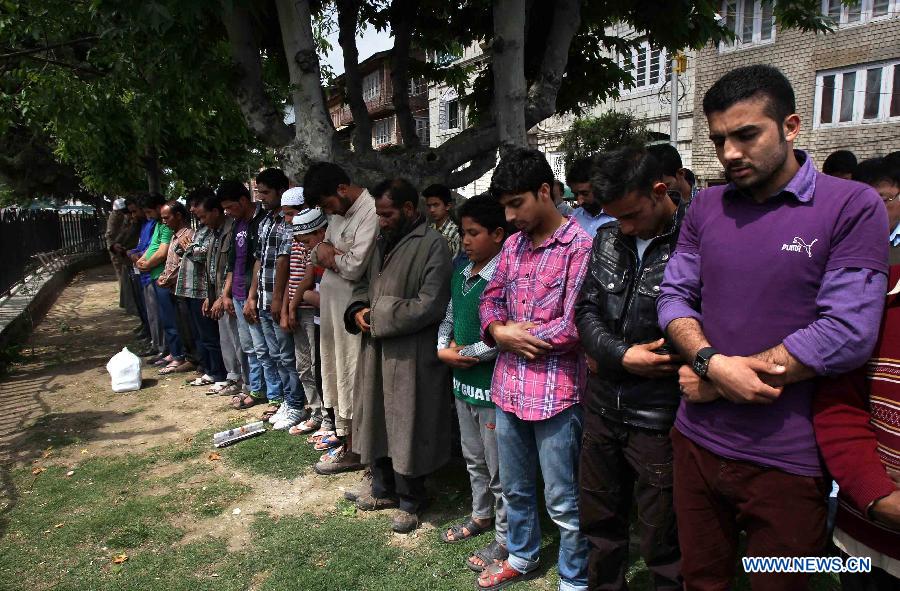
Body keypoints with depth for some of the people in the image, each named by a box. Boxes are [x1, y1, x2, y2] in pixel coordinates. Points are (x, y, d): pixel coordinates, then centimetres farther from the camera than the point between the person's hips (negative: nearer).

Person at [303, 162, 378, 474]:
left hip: (351, 308, -9)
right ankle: (342, 431, 36)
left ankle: (353, 449, 15)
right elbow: (314, 257, 16)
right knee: (335, 370, 19)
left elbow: (354, 268, -24)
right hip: (331, 306, 9)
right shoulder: (339, 212, 12)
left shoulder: (371, 213, -18)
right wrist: (321, 249, -7)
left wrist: (327, 254, -6)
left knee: (351, 375, 2)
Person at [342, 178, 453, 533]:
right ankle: (383, 490, 36)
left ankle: (410, 503, 23)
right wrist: (358, 311, -1)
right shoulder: (384, 241, 13)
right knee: (377, 421, 17)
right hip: (376, 352, 8)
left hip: (411, 356, -8)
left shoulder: (432, 245, -13)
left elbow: (429, 305, -20)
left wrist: (377, 319, -15)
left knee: (407, 428, 5)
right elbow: (365, 284, 21)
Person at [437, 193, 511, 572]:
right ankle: (482, 516, 44)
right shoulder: (461, 271, 6)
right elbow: (449, 316, 13)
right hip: (463, 383, 8)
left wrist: (464, 353, -16)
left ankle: (506, 538, 26)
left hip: (494, 386, -8)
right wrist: (443, 349, -3)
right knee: (474, 459, 24)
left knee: (499, 467, 8)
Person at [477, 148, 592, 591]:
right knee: (515, 488, 24)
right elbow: (491, 298, 13)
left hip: (555, 390, -7)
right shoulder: (513, 244, 10)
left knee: (562, 501, 8)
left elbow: (573, 325, -20)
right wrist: (500, 331, -8)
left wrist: (516, 334, -8)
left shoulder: (580, 246, -14)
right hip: (508, 385, 7)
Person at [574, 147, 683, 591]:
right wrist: (621, 355, -13)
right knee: (599, 522, 23)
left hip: (658, 419, -6)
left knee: (662, 542, 12)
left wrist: (607, 358, -13)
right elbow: (586, 309, 5)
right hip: (602, 409, 6)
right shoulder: (608, 238, 6)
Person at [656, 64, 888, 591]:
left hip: (786, 461, -4)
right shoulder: (706, 207, 6)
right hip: (697, 443, 4)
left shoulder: (853, 207, -9)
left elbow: (848, 335, -17)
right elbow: (675, 297, 4)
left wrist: (712, 381, -14)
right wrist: (715, 363, -17)